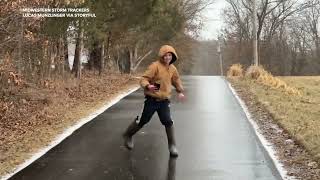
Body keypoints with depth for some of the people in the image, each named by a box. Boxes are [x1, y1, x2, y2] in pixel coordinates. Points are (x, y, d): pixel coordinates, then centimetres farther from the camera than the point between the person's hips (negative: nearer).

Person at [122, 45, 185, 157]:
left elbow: (176, 80, 23)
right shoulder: (155, 66, -16)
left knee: (168, 122, -6)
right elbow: (144, 79, -20)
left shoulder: (172, 69, 3)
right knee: (142, 120, 8)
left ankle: (172, 146, 6)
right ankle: (128, 136, 33)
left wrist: (180, 92, 15)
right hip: (151, 99, -4)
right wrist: (148, 86, -39)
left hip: (164, 100, 4)